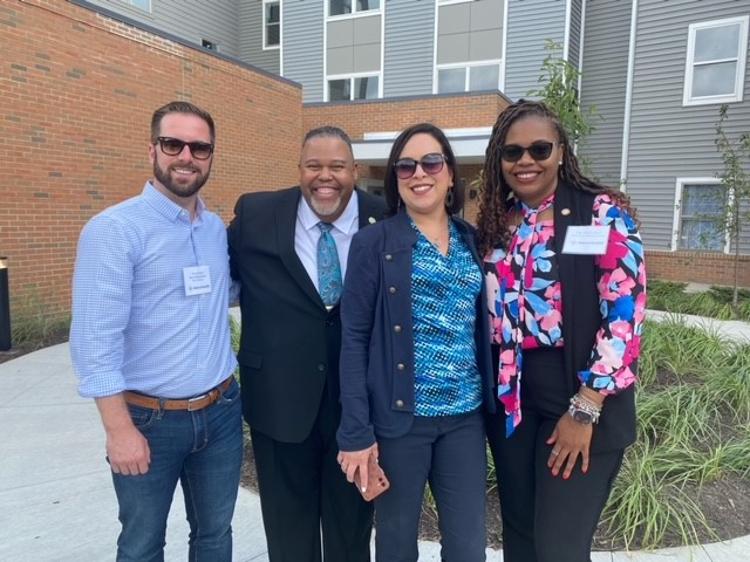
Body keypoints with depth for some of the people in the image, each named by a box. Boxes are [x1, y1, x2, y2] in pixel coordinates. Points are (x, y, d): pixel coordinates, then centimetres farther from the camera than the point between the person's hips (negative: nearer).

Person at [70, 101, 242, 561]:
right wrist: (120, 429, -17)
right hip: (150, 419, -4)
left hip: (221, 412, 5)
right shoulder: (113, 229, -13)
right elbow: (95, 340, -16)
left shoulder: (218, 229, 5)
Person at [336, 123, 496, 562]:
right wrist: (356, 431, -12)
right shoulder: (374, 243, -6)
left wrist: (490, 403, 5)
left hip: (465, 415, 4)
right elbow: (354, 339, -9)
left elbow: (481, 329, 11)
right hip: (400, 414, -3)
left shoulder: (472, 241, 7)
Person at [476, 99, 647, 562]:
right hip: (510, 395, 5)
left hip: (580, 394, -4)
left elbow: (625, 315, -13)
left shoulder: (604, 214, -8)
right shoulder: (495, 224, 6)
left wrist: (584, 410, -16)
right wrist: (494, 389, 6)